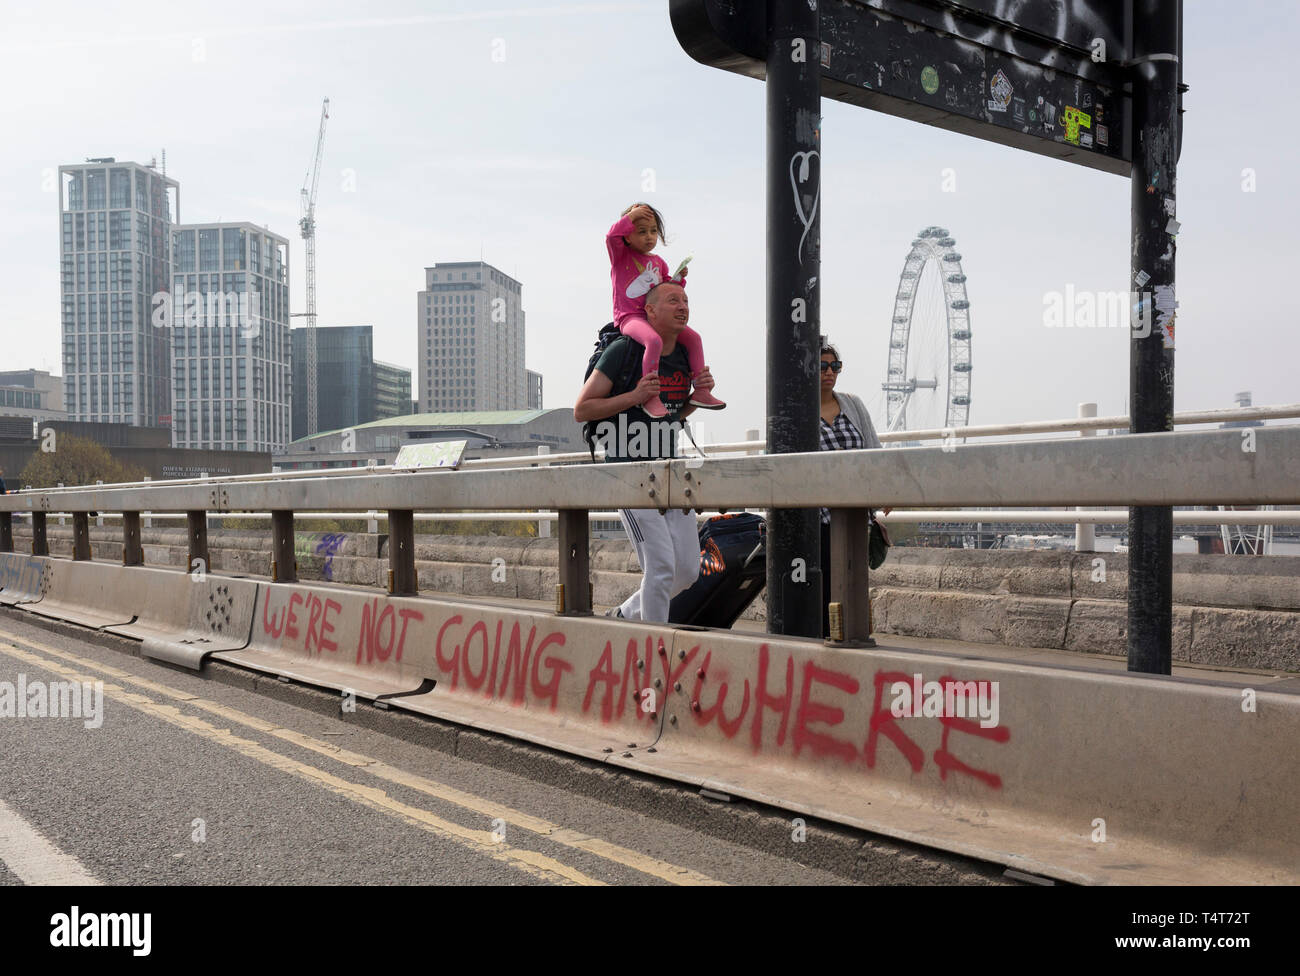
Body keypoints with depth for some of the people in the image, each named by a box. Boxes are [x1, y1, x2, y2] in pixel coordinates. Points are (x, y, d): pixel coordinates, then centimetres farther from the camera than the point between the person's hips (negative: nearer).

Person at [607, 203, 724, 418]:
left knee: (693, 337, -3)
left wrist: (678, 279, 4)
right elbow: (612, 236, -20)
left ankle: (700, 391, 4)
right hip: (629, 317, -7)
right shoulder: (621, 255, 2)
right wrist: (631, 215, -12)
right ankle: (650, 397, -32)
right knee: (654, 341, -36)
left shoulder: (658, 262, 19)